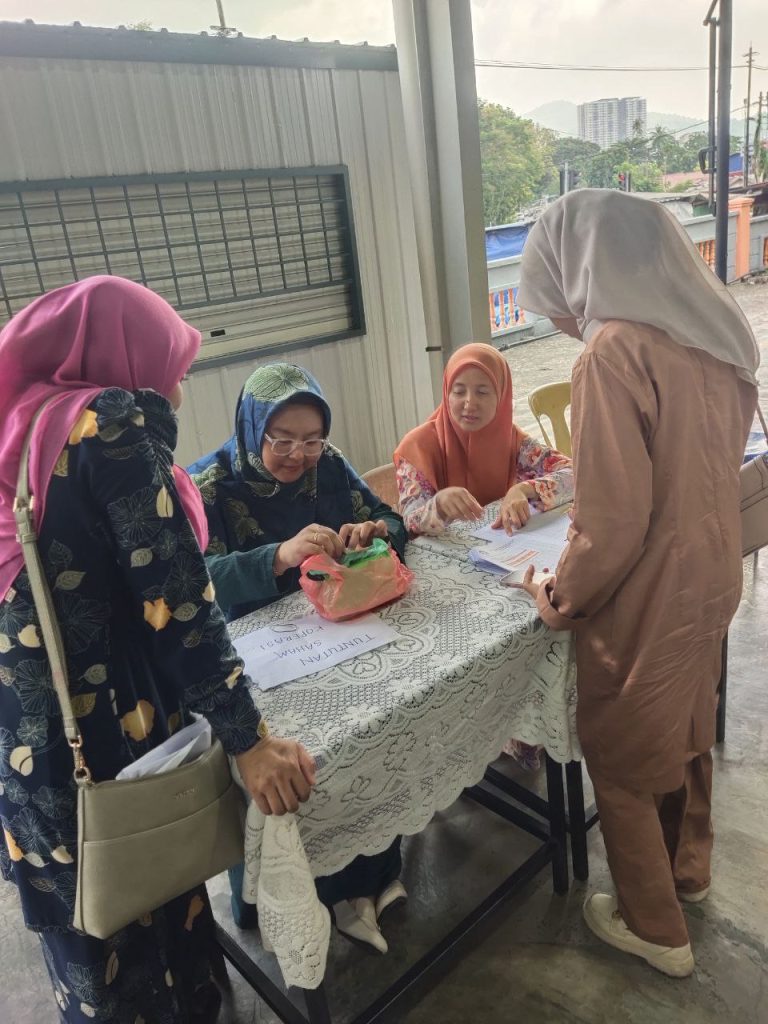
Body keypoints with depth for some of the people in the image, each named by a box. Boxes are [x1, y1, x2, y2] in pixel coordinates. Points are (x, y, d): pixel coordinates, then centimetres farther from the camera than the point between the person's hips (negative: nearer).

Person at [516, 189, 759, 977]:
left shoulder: (614, 351, -25)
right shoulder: (716, 332, 2)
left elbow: (613, 517, -26)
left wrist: (562, 598, -10)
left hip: (648, 593, -8)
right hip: (711, 573, 8)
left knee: (620, 755, 14)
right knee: (686, 730, 27)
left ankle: (654, 927, 34)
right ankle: (688, 869, 51)